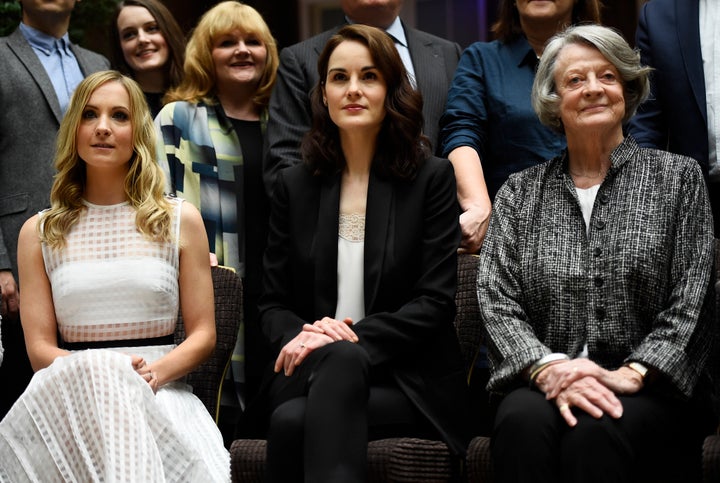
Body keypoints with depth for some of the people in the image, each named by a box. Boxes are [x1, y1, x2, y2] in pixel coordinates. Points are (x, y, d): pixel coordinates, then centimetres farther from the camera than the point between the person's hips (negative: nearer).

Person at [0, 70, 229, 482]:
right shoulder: (39, 233, 13)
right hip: (71, 394, 2)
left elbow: (203, 335, 8)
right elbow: (40, 347, 7)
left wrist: (154, 372, -13)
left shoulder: (180, 220, 11)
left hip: (161, 391, -2)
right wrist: (94, 372, -15)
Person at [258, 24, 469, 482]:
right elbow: (274, 302, 13)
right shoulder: (295, 185, 14)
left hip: (407, 381, -2)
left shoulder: (433, 178, 5)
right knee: (290, 417, -36)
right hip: (310, 374, 2)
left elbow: (435, 301, -2)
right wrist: (301, 335, -12)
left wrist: (353, 338, -15)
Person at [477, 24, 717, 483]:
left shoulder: (678, 177, 9)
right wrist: (548, 368, -15)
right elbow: (497, 300, 4)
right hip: (543, 382, 1)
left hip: (651, 388, -1)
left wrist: (630, 375, -14)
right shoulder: (520, 192, 14)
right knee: (522, 423, -34)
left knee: (594, 432, -34)